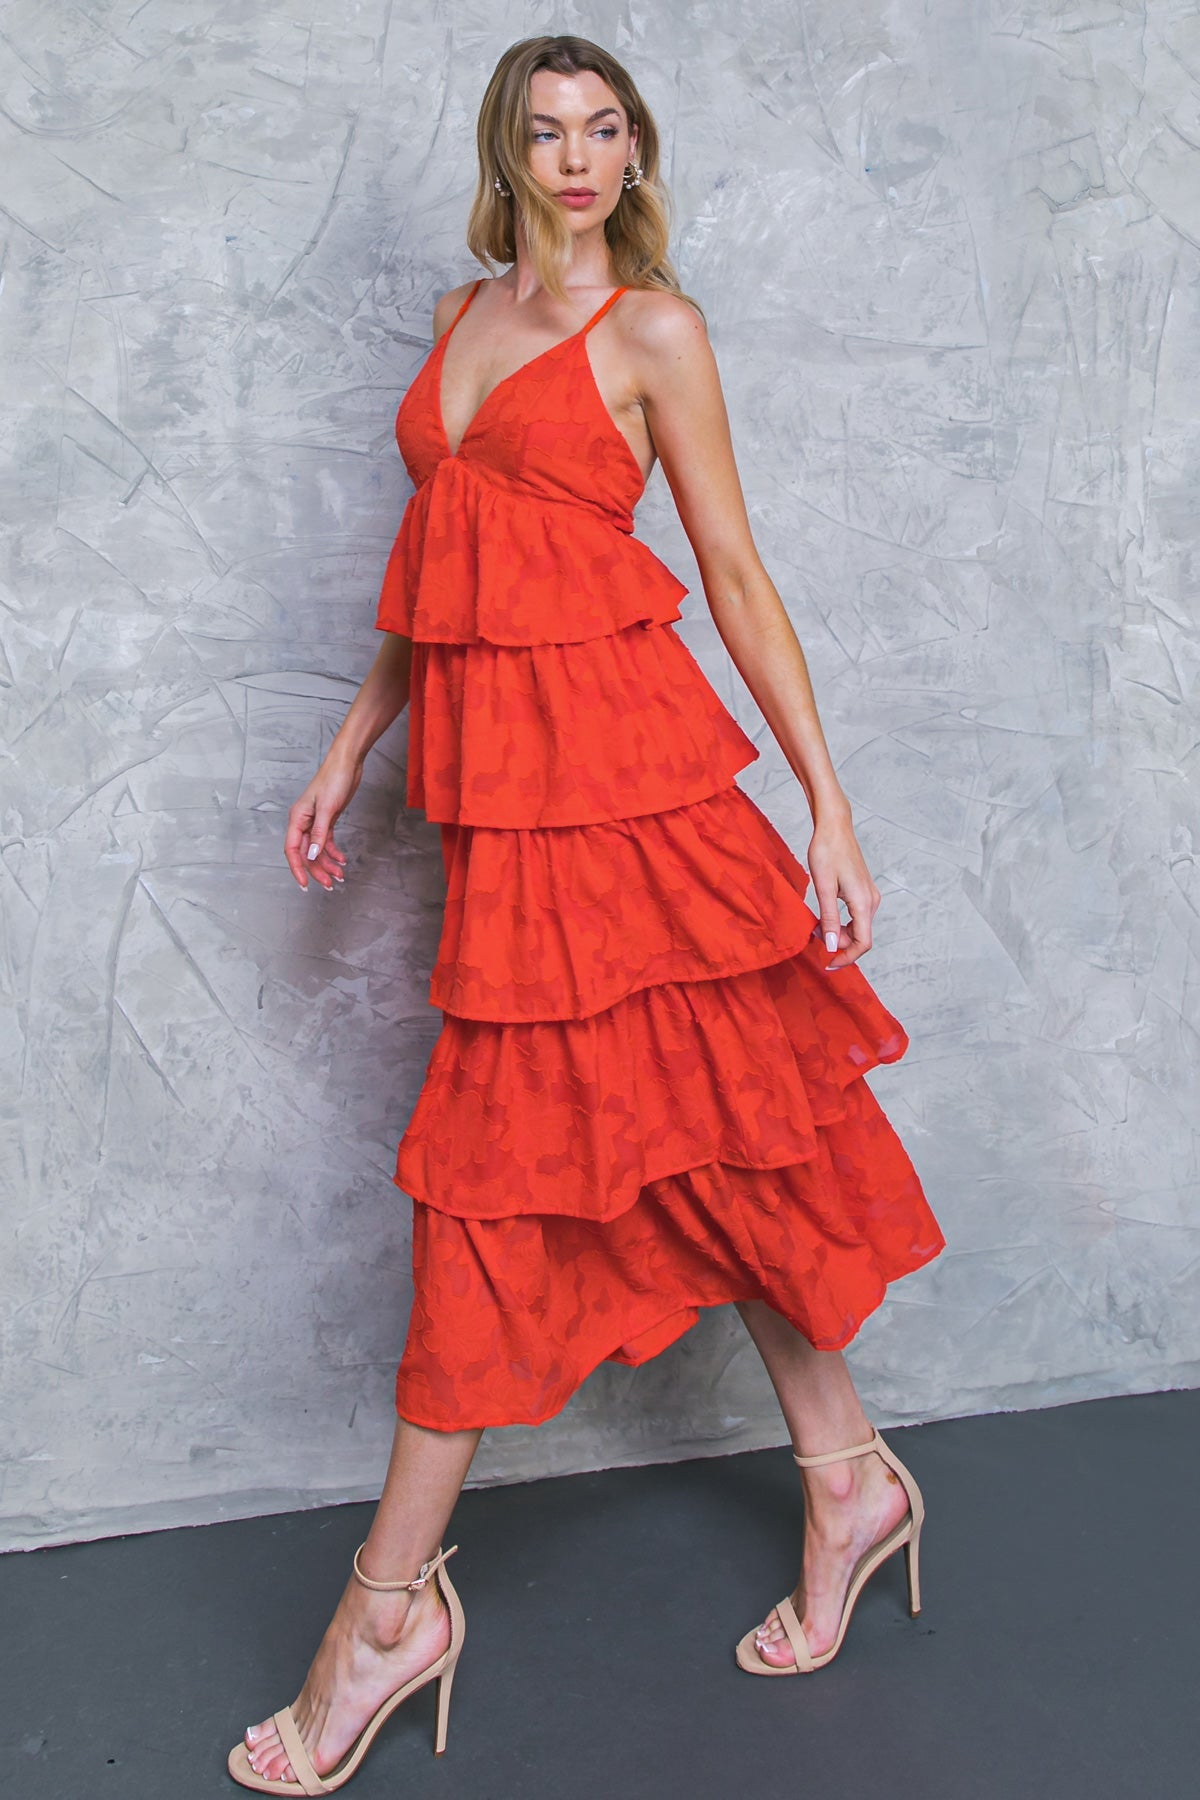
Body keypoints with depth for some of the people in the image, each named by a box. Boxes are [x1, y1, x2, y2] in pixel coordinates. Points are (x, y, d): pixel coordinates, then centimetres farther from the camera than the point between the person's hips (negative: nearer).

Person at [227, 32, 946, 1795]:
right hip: (497, 768, 6)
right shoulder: (463, 316, 18)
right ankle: (850, 1479, 26)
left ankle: (392, 1601, 11)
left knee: (503, 1160, -2)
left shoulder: (655, 325, 0)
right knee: (698, 1138, 11)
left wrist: (829, 806, -7)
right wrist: (348, 753, 15)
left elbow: (737, 570, -3)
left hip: (608, 764, -6)